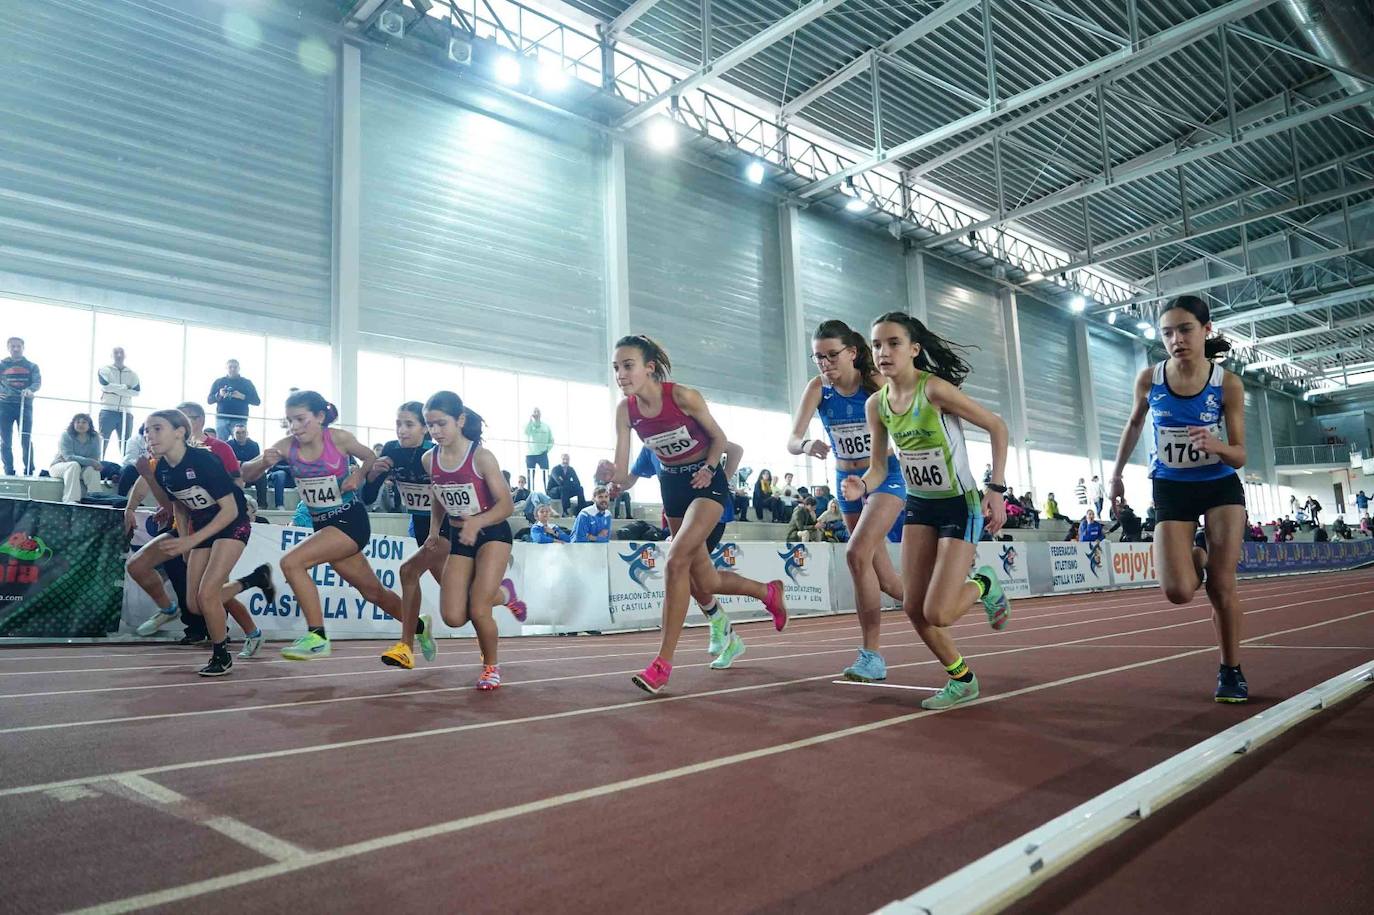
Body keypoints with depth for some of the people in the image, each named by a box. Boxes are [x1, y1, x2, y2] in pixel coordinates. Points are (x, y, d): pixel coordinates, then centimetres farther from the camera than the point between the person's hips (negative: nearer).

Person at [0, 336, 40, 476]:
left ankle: (29, 472, -5)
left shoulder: (31, 366, 12)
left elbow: (38, 382, -4)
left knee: (26, 440, -7)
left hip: (25, 406, -1)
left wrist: (30, 389, -27)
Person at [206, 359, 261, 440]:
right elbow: (209, 400, 11)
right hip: (222, 419, 1)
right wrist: (219, 395, -9)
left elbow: (257, 401, 4)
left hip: (239, 420, -1)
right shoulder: (218, 382, 13)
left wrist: (242, 396, -11)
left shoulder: (246, 383, 10)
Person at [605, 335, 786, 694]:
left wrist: (708, 469, -20)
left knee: (676, 561, -23)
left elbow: (718, 438, -6)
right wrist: (607, 476, -33)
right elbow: (621, 473, -13)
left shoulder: (683, 396, -21)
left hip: (706, 481, -6)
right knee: (705, 582, 12)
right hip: (671, 484, 6)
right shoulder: (625, 410, -9)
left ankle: (663, 663, -17)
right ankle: (769, 591, 41)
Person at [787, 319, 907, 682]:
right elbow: (792, 441, -18)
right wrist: (807, 445, -40)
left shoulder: (876, 382, -15)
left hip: (885, 477, -4)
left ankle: (872, 655, -15)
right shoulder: (818, 387, -9)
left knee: (857, 553, -24)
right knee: (883, 578, 9)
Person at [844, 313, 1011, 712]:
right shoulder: (876, 405, -3)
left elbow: (997, 427, -13)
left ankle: (983, 585, 20)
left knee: (938, 614, -13)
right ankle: (962, 679, 25)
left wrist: (996, 489, -16)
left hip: (960, 505, -6)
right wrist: (862, 487, -18)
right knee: (913, 608, 2)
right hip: (919, 506, 6)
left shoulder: (934, 389, -22)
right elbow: (878, 467, 4)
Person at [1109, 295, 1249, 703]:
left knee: (1222, 586, -5)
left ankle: (1231, 671, 15)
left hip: (1221, 486, -1)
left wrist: (1216, 446, -35)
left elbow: (1239, 457, -13)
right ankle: (1196, 561, 24)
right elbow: (1134, 424, 10)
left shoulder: (1228, 384, -14)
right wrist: (1117, 473, 13)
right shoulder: (1149, 379, -11)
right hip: (1170, 489, 1)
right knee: (1179, 592, -14)